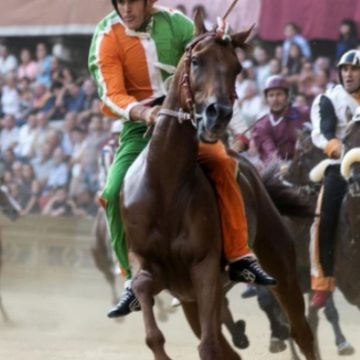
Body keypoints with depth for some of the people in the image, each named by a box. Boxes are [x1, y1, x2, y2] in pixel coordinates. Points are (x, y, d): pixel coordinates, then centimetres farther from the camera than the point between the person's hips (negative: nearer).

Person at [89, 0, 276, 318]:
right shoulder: (107, 38, -9)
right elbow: (111, 95, -17)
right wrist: (140, 112, -36)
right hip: (139, 125, 0)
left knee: (221, 163, -27)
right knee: (114, 193, -17)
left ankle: (239, 257, -20)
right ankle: (135, 280, -4)